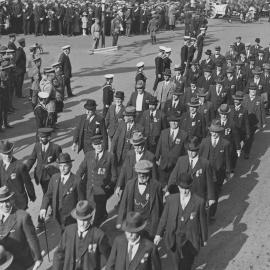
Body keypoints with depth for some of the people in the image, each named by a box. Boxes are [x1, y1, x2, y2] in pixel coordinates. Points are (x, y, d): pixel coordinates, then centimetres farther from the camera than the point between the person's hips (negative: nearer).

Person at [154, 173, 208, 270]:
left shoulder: (199, 202, -12)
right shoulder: (171, 199, -6)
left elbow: (203, 221, -2)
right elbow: (164, 217, 4)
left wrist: (204, 238, 8)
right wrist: (159, 234, 4)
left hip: (190, 240, -2)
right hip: (173, 239, 2)